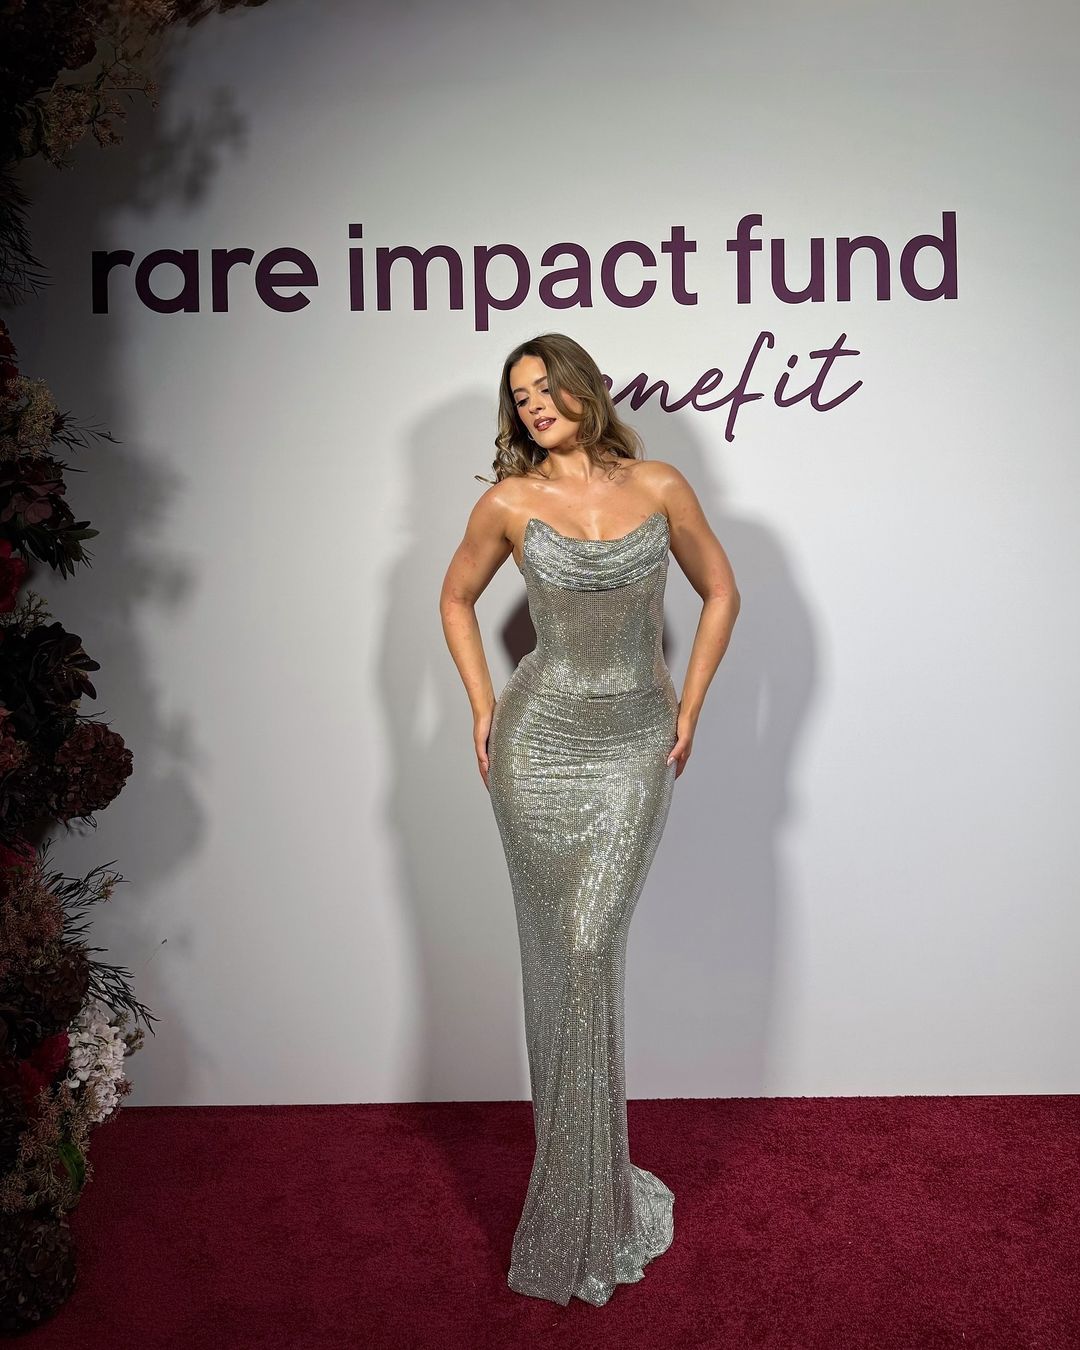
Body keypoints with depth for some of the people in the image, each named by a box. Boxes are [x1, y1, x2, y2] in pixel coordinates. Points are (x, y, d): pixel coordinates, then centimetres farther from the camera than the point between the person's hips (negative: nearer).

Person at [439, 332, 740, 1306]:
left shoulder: (660, 488, 0)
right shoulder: (510, 502, 0)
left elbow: (721, 593, 10)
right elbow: (457, 598, 14)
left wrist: (691, 707, 4)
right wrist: (483, 704, 5)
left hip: (637, 749, 0)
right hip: (541, 743, 0)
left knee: (590, 949, -4)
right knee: (560, 955, 6)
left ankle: (583, 1189, 17)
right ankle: (581, 1179, 25)